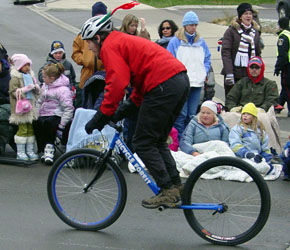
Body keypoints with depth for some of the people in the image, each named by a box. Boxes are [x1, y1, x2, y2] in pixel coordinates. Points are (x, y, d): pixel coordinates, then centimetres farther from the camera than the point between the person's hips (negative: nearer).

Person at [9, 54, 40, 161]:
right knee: (22, 129, -5)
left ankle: (30, 150, 17)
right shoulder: (15, 78, -8)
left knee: (30, 129, 9)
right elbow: (13, 92, -15)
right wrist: (25, 89, -22)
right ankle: (20, 152, 2)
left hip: (31, 107, 7)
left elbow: (38, 92, 21)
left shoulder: (30, 76, 14)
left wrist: (36, 87, -2)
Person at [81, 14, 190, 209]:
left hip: (163, 86, -10)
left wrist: (102, 116, -9)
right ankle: (176, 187, 17)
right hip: (181, 81, 10)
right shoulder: (125, 41, 29)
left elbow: (117, 84, -15)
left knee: (143, 143, -1)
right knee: (157, 141, 19)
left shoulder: (109, 46, -1)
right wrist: (124, 111, 23)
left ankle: (168, 192, -2)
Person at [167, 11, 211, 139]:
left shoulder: (201, 42, 15)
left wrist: (204, 73, 4)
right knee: (181, 114, -9)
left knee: (192, 114, 7)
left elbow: (207, 60, 20)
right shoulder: (175, 42, 1)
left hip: (198, 83, 4)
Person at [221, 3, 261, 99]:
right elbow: (225, 52, -10)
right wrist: (229, 73, -18)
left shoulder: (255, 32, 14)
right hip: (234, 72, -4)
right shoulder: (231, 31, -3)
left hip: (250, 74, 4)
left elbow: (258, 53, 20)